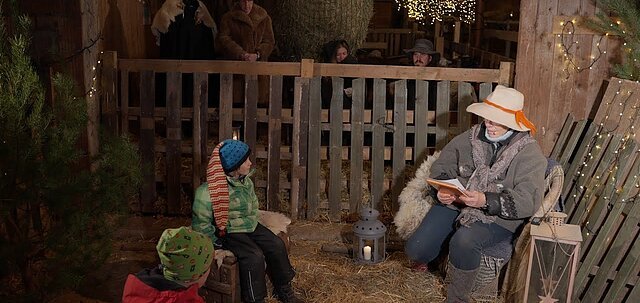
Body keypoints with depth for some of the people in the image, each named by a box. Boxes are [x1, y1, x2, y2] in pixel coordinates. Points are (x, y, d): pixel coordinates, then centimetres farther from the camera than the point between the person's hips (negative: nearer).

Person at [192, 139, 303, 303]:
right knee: (255, 257, -27)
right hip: (229, 232, -7)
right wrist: (217, 242, -15)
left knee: (277, 245, -7)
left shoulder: (246, 182, 1)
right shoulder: (209, 191, -24)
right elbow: (201, 223, -20)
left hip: (250, 227, 7)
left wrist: (252, 222, 9)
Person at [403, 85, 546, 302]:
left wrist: (486, 201, -32)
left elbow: (529, 200, -19)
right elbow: (440, 168, 8)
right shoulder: (469, 138, 2)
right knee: (415, 251, -12)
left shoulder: (529, 153, -9)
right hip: (455, 204, 4)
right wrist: (440, 192, -15)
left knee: (464, 241, -35)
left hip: (497, 218, -4)